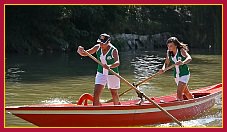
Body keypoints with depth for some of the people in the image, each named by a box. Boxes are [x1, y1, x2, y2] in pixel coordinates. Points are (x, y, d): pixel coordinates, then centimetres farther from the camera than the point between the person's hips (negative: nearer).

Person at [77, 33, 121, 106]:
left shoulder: (113, 50, -20)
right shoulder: (97, 47, -7)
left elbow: (117, 62, -34)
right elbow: (84, 53, -5)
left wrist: (110, 66, -54)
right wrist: (80, 51, -29)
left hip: (112, 74, -3)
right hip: (101, 73, 4)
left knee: (114, 94, 12)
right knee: (96, 93, -10)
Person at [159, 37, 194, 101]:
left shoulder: (181, 50, -19)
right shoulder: (169, 53, -2)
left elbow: (189, 58, -34)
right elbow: (166, 63, 3)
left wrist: (183, 62, -55)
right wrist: (163, 69, -20)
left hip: (184, 74, -7)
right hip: (176, 75, 7)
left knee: (179, 93, -20)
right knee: (186, 92, 23)